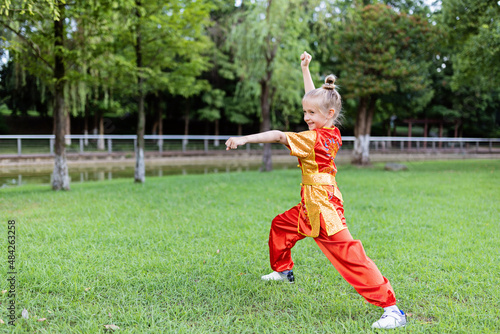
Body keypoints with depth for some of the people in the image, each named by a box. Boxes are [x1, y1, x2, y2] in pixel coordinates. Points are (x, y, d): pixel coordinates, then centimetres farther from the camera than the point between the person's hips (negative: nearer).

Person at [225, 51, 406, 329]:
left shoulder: (313, 139, -19)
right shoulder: (332, 133, 5)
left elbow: (278, 136, -22)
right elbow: (315, 97, 17)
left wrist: (244, 139, -21)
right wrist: (305, 69, 20)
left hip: (322, 206, -10)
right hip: (310, 206, 10)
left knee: (349, 255, -12)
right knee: (281, 225, 24)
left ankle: (392, 309, -10)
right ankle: (284, 270, 46)